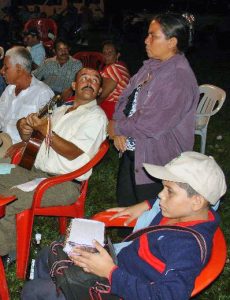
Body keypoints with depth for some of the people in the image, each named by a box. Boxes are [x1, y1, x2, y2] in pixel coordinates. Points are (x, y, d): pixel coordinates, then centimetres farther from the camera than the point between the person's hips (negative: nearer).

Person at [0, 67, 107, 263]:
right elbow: (28, 138, 24)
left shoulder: (96, 116, -2)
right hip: (36, 173, 8)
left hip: (65, 184, -8)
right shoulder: (62, 110, 21)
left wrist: (45, 129, -16)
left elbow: (73, 153, -13)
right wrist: (25, 129, -1)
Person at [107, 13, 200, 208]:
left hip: (155, 162, -8)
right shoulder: (152, 66, 3)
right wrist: (119, 132, -10)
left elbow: (152, 125, -27)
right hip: (131, 151, 9)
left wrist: (116, 127, -13)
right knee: (124, 204, 25)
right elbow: (126, 98, 6)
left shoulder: (180, 79, -25)